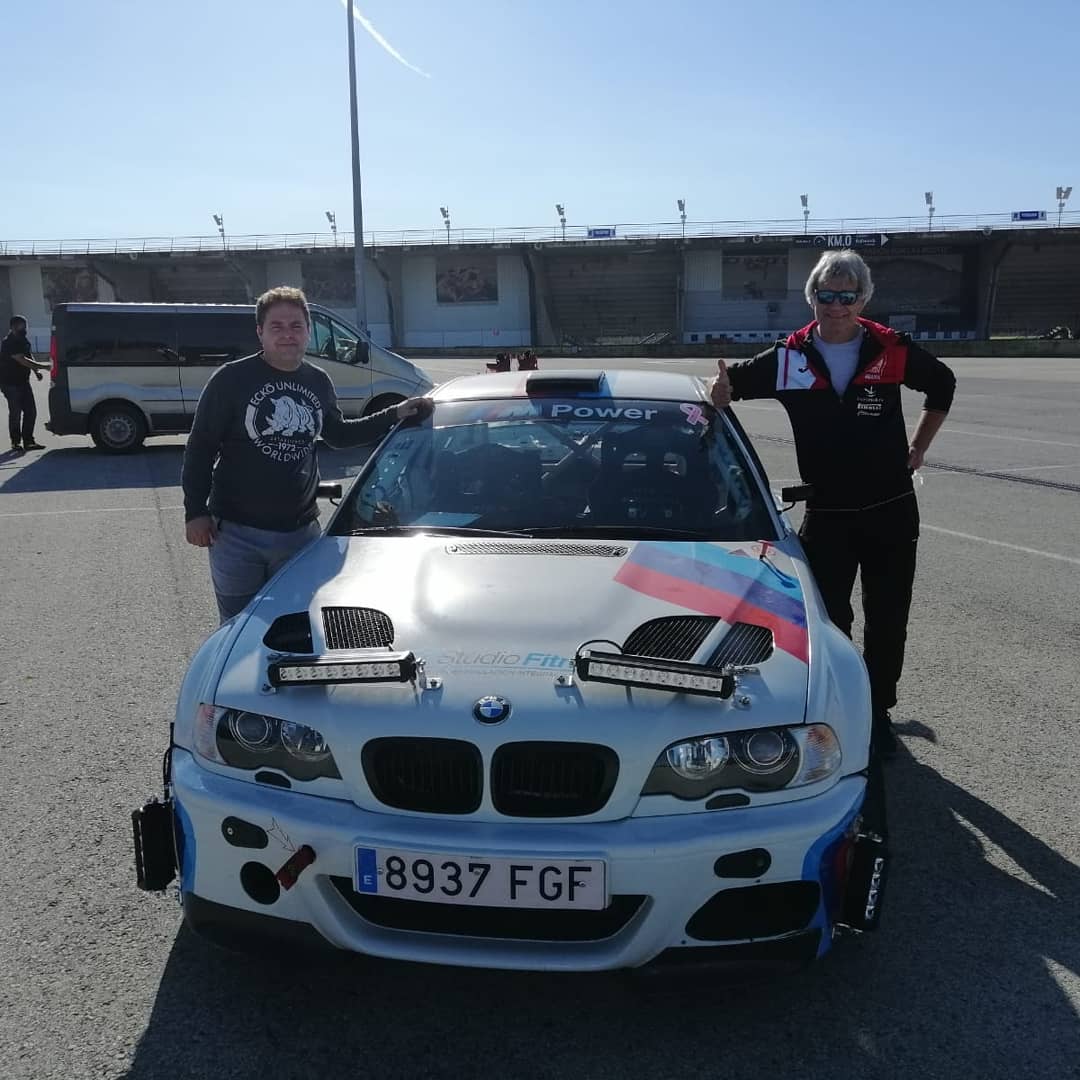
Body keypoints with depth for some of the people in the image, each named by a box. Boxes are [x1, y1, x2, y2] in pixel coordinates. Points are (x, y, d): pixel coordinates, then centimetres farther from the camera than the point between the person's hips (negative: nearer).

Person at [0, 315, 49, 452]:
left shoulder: (23, 341, 10)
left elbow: (29, 357, 17)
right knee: (15, 413, -3)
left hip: (23, 381, 8)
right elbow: (22, 360, -26)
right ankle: (16, 442, 8)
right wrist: (43, 367, -29)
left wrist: (36, 371, 0)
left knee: (31, 411, 6)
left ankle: (28, 441, 14)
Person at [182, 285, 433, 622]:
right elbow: (200, 447, -4)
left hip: (300, 531, 4)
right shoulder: (231, 379, -8)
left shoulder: (318, 382, 6)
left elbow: (338, 433, 21)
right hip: (236, 532, -3)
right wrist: (195, 512, -8)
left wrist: (395, 415, 13)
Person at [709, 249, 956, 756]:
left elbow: (943, 384, 14)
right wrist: (722, 388, -20)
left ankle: (877, 712, 25)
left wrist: (917, 448, 10)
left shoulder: (893, 351, -3)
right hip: (825, 516, 0)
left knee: (887, 620, 9)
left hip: (891, 511, 1)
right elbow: (733, 383, 4)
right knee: (828, 620, 5)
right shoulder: (789, 358, -3)